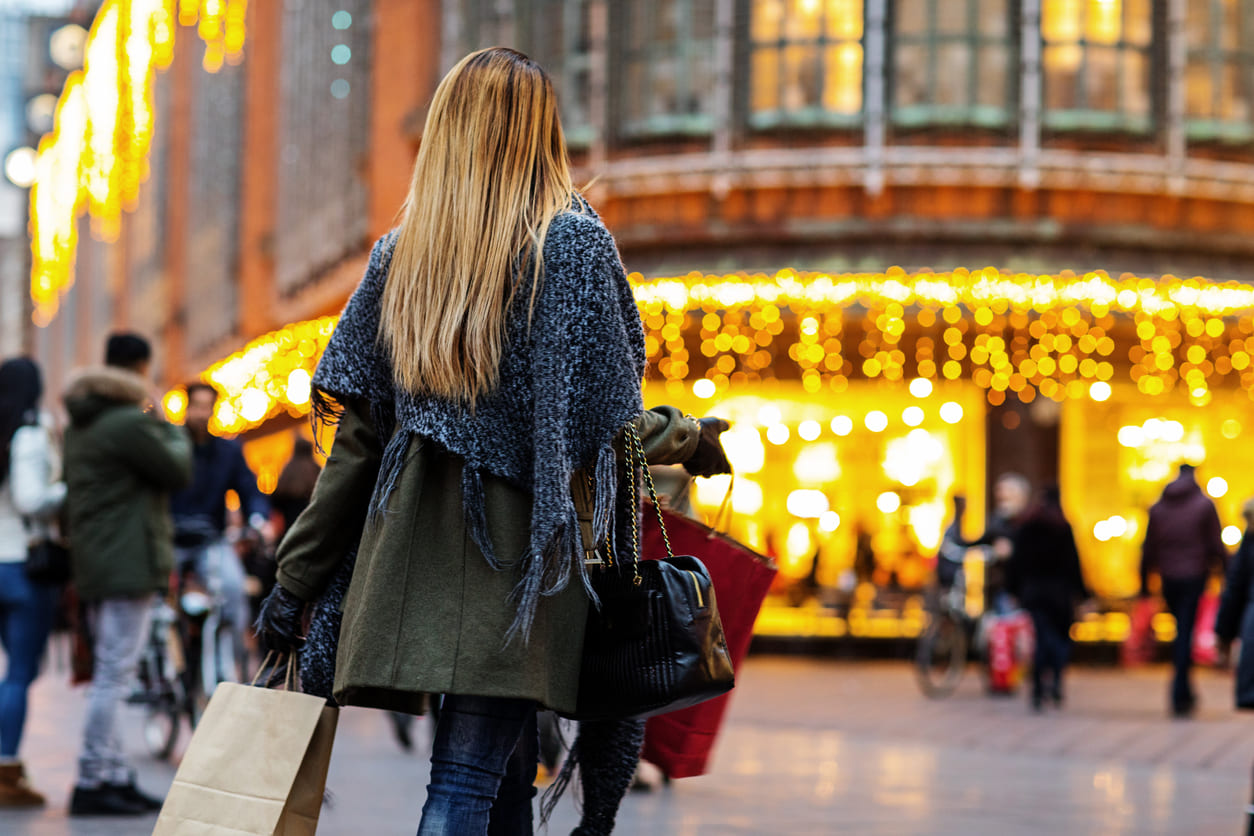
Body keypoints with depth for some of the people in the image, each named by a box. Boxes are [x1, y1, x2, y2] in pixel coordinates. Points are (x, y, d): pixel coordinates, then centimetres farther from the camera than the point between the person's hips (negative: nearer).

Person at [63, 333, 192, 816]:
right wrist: (168, 425, 4)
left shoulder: (82, 424, 16)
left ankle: (115, 777, 19)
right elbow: (178, 471, -10)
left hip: (95, 563, 10)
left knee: (111, 672, 14)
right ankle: (91, 783, -8)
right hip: (128, 564, -10)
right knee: (114, 673, -8)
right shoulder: (130, 423, -16)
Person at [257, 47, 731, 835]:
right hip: (520, 539, -5)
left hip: (415, 538, 5)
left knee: (507, 768, 14)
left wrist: (297, 579, 11)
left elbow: (358, 437, 6)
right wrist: (693, 439, 15)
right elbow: (609, 420, -5)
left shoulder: (401, 253, 8)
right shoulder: (572, 244, -5)